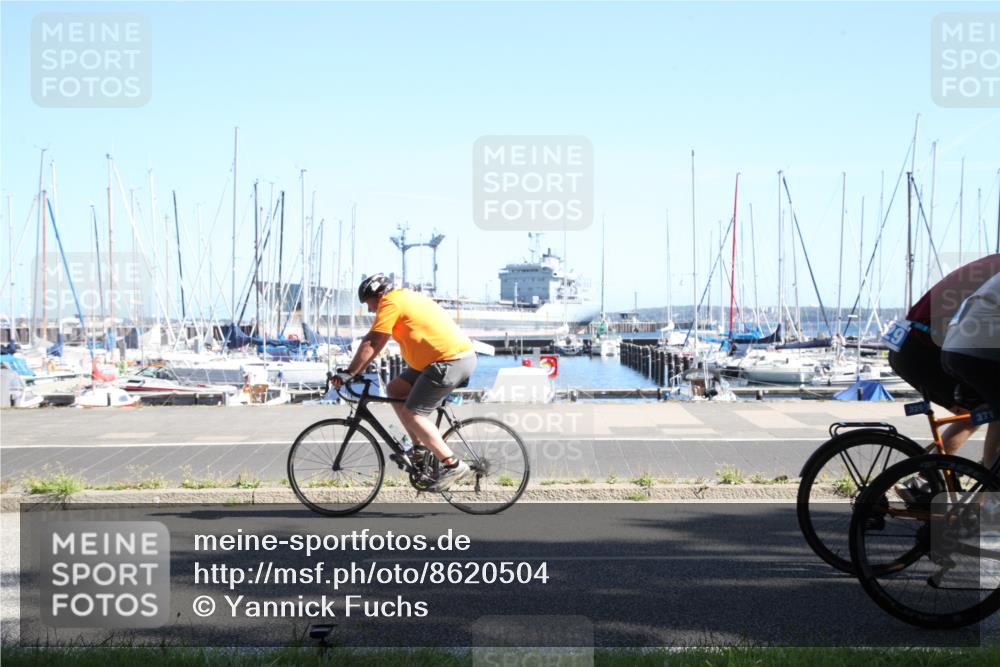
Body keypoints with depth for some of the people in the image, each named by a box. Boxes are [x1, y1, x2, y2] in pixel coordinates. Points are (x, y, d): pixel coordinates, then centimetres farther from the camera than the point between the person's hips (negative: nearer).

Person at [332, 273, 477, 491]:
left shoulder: (390, 302, -8)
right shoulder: (407, 297, 21)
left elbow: (371, 344, -12)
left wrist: (349, 373, -9)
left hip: (450, 361, -10)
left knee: (411, 414, -9)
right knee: (395, 390, 14)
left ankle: (453, 465, -8)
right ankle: (421, 448, 16)